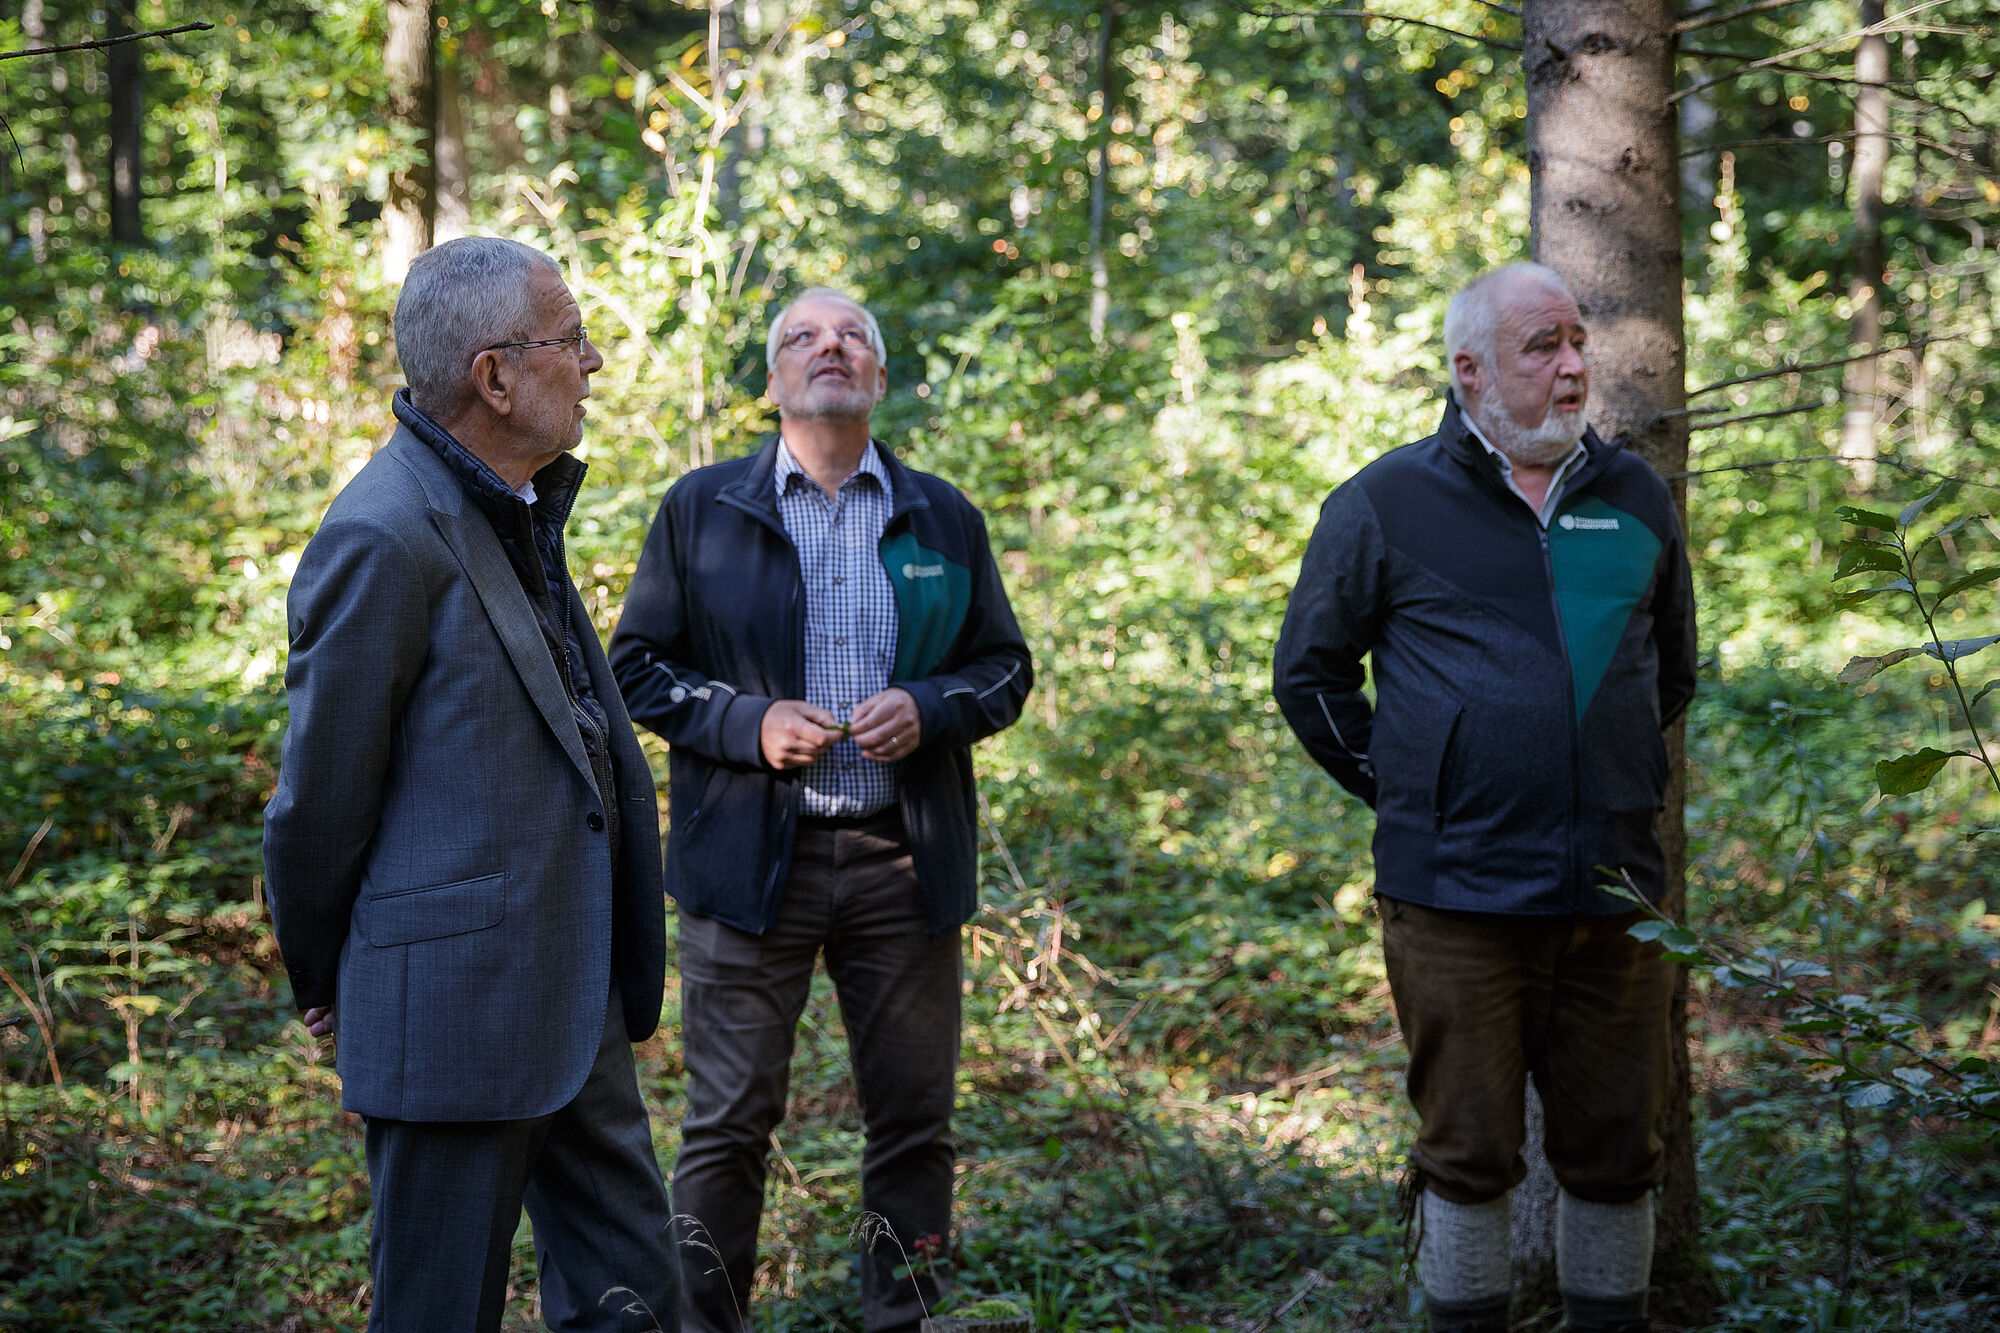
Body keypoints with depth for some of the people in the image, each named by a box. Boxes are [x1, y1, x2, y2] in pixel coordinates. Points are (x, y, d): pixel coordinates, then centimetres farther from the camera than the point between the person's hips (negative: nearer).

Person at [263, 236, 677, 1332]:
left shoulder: (515, 509, 12)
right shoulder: (384, 539, -18)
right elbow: (321, 798, -11)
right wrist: (322, 985, 2)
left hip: (575, 1003, 9)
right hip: (455, 1015, -9)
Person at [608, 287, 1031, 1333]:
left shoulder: (944, 522, 11)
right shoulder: (700, 510, 5)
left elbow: (1005, 668, 14)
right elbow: (636, 667, 5)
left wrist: (928, 708, -7)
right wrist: (747, 724, -11)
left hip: (904, 859, 2)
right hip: (748, 853, -2)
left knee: (914, 1120, 7)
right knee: (728, 1126, 1)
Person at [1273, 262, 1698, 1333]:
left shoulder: (1634, 499, 11)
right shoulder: (1387, 503, 0)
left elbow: (1672, 667, 26)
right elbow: (1309, 674, 8)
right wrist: (1403, 791, 5)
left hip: (1615, 893, 3)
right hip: (1458, 896, -3)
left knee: (1614, 1153, 9)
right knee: (1469, 1154, 3)